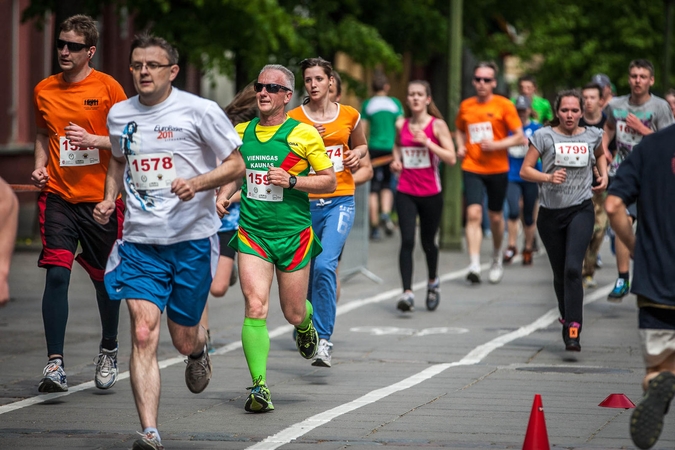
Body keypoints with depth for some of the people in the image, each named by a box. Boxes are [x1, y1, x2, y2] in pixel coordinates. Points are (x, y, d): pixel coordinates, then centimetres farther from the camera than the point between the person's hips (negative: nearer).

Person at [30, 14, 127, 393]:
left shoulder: (108, 88, -4)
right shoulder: (44, 90, 6)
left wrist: (93, 140, -16)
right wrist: (40, 165, 5)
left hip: (102, 197, -1)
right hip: (58, 196, 2)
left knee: (105, 278, 10)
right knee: (57, 273, -13)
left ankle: (109, 351, 34)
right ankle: (55, 364, -14)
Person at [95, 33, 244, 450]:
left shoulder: (200, 111, -7)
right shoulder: (119, 114, 7)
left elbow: (237, 165, -3)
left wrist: (197, 183, -20)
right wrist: (109, 198, 8)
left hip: (192, 239, -2)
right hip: (140, 241, 2)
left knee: (184, 339, 9)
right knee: (143, 334, -13)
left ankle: (199, 348, 48)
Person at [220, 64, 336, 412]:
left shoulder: (304, 134, -4)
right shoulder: (241, 133, 7)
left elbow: (330, 181, -1)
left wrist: (292, 181, -16)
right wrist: (223, 196, 4)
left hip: (293, 234, -2)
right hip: (251, 233, 2)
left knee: (293, 314, 8)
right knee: (255, 307, -15)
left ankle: (306, 324, 48)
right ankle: (259, 387, -14)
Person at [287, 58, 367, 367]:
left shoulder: (349, 116, 6)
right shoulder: (293, 119, 1)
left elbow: (361, 145, 24)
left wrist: (356, 154, 1)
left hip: (340, 201, -1)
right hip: (305, 202, 1)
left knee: (325, 264, -22)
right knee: (305, 272, 11)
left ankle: (324, 339, -21)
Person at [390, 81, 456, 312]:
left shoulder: (437, 125, -5)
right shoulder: (402, 125, 5)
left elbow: (451, 158, -10)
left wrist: (427, 142, -19)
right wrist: (396, 159, 7)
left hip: (431, 193, -2)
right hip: (406, 193, 2)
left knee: (428, 241, 13)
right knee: (407, 241, -13)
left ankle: (433, 282, 40)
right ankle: (407, 292, -18)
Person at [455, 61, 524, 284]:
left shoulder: (504, 105, -4)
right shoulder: (465, 106, 6)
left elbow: (519, 137, -5)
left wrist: (496, 145, -17)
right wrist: (460, 146, 5)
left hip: (497, 168, -1)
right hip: (472, 167, 1)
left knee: (495, 216, 11)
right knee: (473, 213, -16)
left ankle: (497, 259, 36)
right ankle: (474, 266, -23)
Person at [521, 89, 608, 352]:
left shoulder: (592, 136, 5)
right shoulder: (544, 136, -1)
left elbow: (600, 154, 29)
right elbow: (525, 170, -3)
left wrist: (603, 174, 11)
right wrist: (548, 177, -20)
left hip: (580, 210, -1)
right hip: (550, 212, 1)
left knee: (573, 268, -19)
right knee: (559, 273, 10)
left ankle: (573, 330, -23)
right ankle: (567, 319, 34)